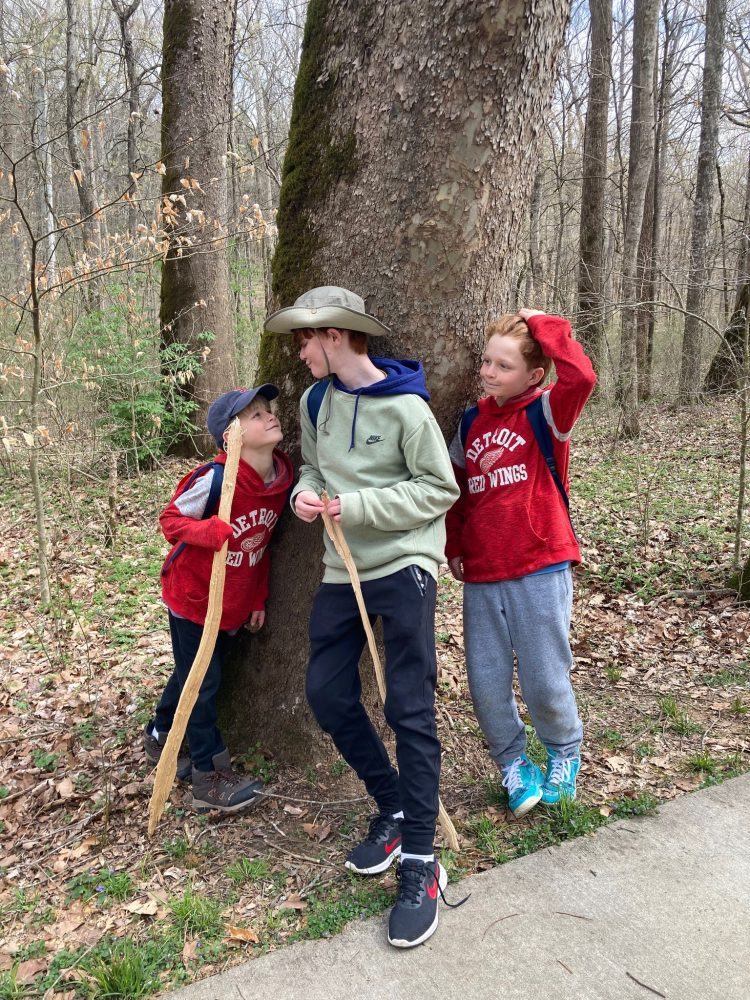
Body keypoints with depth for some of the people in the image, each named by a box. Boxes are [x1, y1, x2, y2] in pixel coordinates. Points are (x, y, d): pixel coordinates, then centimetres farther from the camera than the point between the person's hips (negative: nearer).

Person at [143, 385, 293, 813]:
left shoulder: (283, 477, -9)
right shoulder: (216, 477, -29)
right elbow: (171, 519, -16)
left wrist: (258, 599, 7)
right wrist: (209, 530, -37)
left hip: (234, 602, 6)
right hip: (193, 597, -6)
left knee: (193, 675, 22)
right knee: (202, 682, 4)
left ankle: (161, 735, 46)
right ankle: (209, 776, 18)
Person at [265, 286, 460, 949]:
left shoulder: (404, 408, -12)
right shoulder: (315, 402, 8)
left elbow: (439, 488, -10)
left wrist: (359, 506, -17)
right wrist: (308, 491, -4)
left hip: (404, 565, -7)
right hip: (343, 569, 7)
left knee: (410, 710, -5)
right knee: (327, 695, 6)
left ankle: (420, 863, 6)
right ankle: (395, 809, 27)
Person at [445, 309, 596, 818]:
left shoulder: (546, 413, -4)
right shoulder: (471, 422, 10)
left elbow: (581, 377, -25)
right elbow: (456, 488, 18)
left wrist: (543, 324, -16)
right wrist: (454, 546, 11)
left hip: (539, 571, -4)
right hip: (481, 576, 5)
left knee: (545, 682, 6)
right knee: (487, 684, 7)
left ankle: (565, 754, 36)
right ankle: (513, 762, 32)